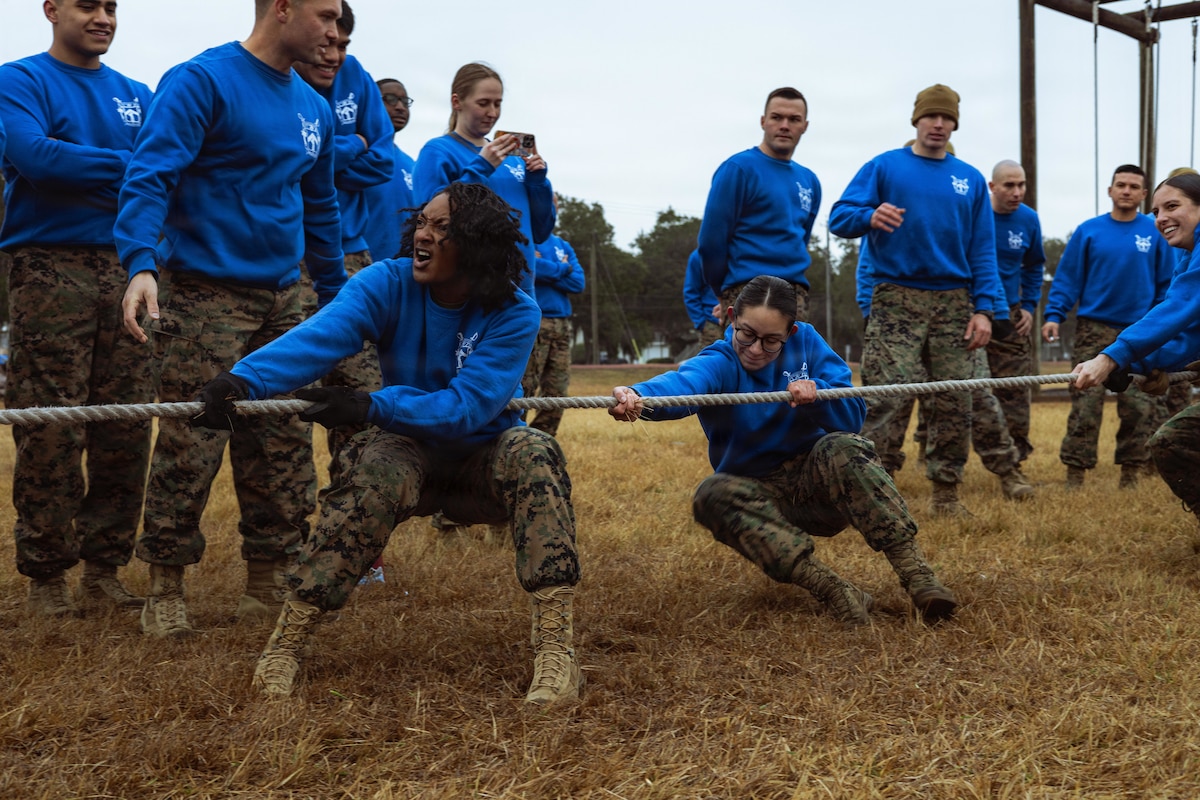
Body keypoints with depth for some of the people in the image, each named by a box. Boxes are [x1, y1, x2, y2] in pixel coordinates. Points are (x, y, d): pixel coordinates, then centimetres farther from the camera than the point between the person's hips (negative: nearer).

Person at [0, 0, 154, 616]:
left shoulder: (136, 95, 18)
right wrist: (126, 167, -8)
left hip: (125, 265, 5)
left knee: (126, 428, 1)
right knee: (51, 430, -6)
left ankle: (104, 566, 12)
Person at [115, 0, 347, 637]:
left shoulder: (314, 108, 15)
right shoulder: (202, 81, -8)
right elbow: (150, 175, -18)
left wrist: (334, 295, 24)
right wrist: (141, 263, -32)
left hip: (282, 300, 7)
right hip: (204, 294, -7)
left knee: (286, 451, 6)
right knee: (189, 449, -6)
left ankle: (269, 588, 17)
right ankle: (166, 594, 8)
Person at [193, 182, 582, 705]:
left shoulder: (514, 314, -16)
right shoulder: (389, 284, -12)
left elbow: (468, 406, -27)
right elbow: (321, 335, -30)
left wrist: (370, 406, -38)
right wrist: (244, 379, -48)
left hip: (482, 458, 0)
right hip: (410, 450, 0)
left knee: (531, 453, -32)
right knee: (378, 467, -33)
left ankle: (555, 652, -35)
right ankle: (286, 643, -28)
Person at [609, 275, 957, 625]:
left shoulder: (806, 342, -4)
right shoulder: (719, 363, -14)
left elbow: (854, 416, -8)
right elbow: (681, 384, -39)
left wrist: (815, 393, -29)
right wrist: (637, 396, -63)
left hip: (818, 481, 1)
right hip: (759, 495, -1)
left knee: (843, 447, -30)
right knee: (712, 496, -31)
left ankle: (917, 576, -35)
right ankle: (836, 592, -41)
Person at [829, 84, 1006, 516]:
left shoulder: (971, 180, 15)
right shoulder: (884, 167, 6)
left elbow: (983, 250, 11)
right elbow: (839, 216, -5)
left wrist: (984, 308, -1)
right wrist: (870, 216, -27)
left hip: (954, 301, 3)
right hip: (896, 298, -3)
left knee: (955, 402, 3)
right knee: (884, 398, -12)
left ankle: (947, 492, 13)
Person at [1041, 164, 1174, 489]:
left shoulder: (1156, 233, 4)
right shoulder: (1089, 231, 3)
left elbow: (1167, 284, 7)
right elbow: (1067, 277, 2)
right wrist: (1054, 315, -8)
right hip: (1095, 328, -1)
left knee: (1140, 407, 2)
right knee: (1085, 404, -4)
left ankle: (1131, 476, 13)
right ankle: (1075, 475, 1)